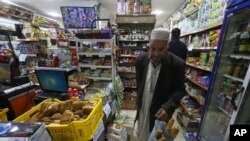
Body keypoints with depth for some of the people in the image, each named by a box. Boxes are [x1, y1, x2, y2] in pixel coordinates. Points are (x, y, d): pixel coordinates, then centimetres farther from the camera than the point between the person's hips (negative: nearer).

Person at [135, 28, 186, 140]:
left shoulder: (177, 64, -19)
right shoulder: (140, 60, -10)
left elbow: (179, 90, -10)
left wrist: (168, 107, -27)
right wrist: (139, 105, 10)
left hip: (161, 113, -2)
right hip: (142, 111, 3)